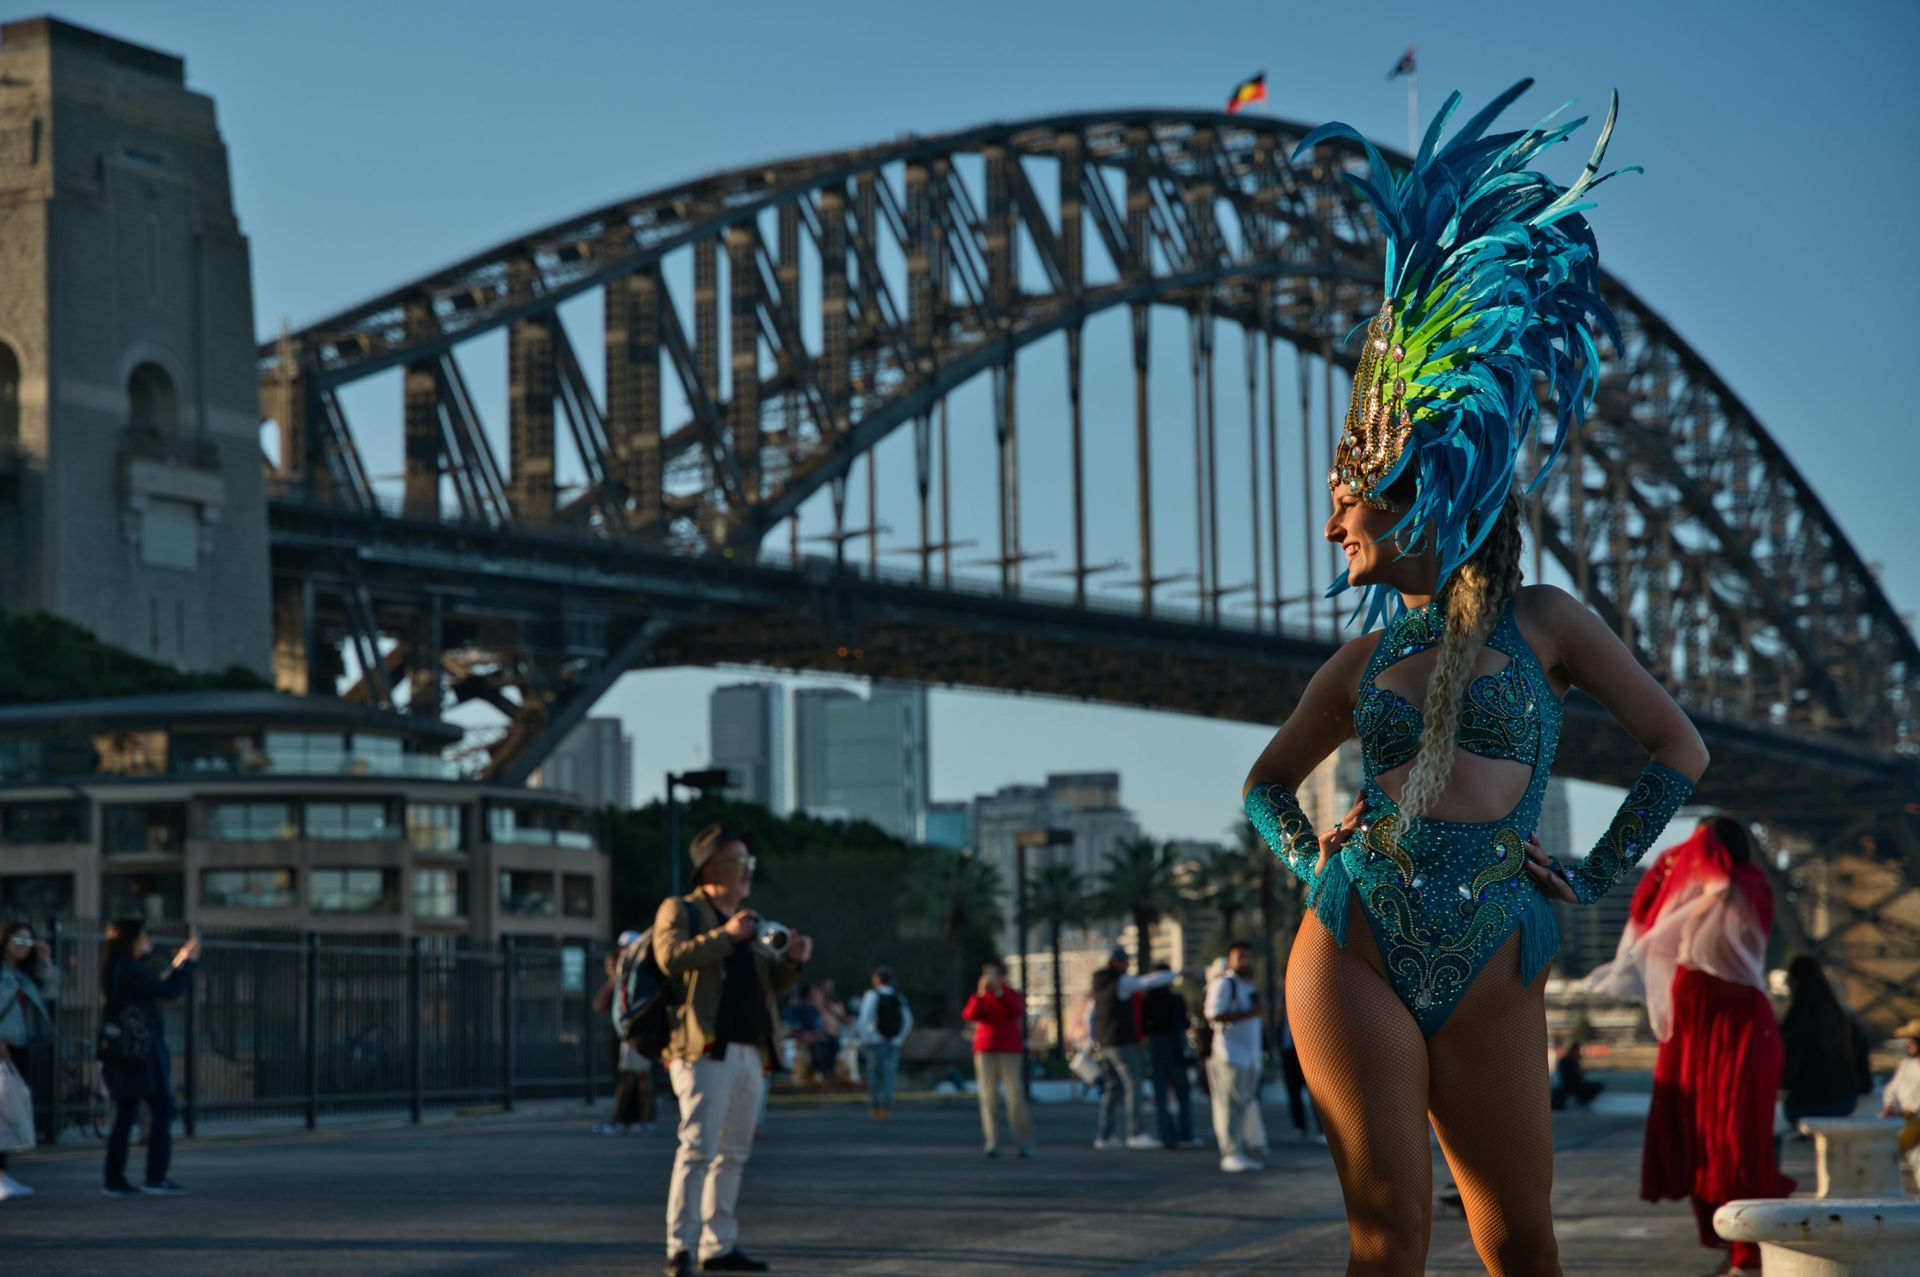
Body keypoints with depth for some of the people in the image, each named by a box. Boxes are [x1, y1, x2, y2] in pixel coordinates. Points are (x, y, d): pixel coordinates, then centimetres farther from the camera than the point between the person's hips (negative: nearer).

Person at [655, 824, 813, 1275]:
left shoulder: (748, 920, 23)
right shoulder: (680, 910, 2)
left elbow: (772, 984, 23)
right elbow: (670, 957, -16)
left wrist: (792, 960, 3)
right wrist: (725, 935, -19)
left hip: (751, 1053, 7)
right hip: (705, 1051, -7)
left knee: (733, 1154, 9)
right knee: (698, 1147, -14)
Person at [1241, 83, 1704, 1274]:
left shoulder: (1543, 621, 6)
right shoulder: (1365, 659, 14)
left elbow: (1680, 751, 10)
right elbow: (1267, 781, 28)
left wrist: (1595, 877, 4)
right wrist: (1305, 853, 9)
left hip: (1488, 966, -2)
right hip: (1353, 949, 2)